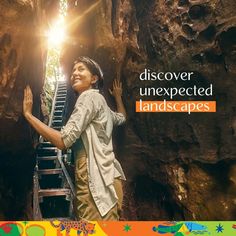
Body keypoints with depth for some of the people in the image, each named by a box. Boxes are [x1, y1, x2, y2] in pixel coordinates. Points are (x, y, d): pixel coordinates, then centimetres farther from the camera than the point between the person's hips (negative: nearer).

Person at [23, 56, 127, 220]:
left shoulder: (90, 96, -6)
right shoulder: (100, 102, 23)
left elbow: (63, 141, -16)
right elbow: (122, 118, 44)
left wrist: (28, 114, -10)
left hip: (96, 179, -10)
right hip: (105, 178, 10)